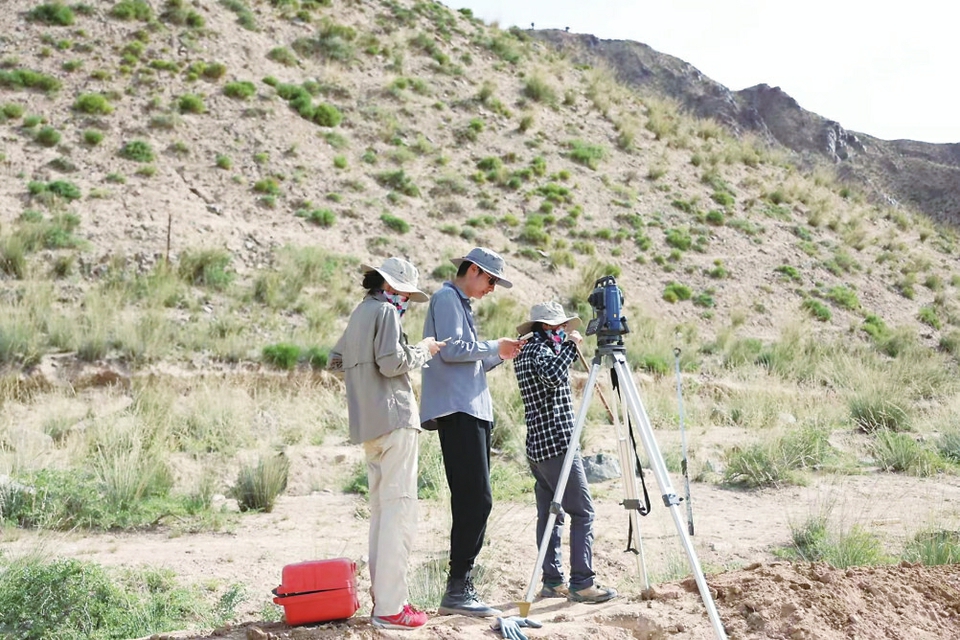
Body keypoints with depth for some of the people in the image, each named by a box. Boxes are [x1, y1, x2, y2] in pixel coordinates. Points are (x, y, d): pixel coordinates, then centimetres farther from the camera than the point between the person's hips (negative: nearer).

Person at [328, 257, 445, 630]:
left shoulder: (359, 314, 21)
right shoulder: (385, 311, -6)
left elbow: (335, 363, 26)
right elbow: (392, 362, -16)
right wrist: (422, 350, -1)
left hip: (368, 424, 10)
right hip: (394, 419, -10)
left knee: (381, 510, 13)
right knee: (399, 510, -10)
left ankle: (381, 598, 16)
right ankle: (390, 608, -11)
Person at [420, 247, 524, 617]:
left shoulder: (462, 304, 26)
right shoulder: (447, 298, -3)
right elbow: (450, 349, -16)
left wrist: (498, 356, 14)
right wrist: (494, 347, -7)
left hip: (473, 411, 10)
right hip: (457, 410, -10)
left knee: (472, 502, 8)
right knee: (476, 500, -14)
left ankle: (460, 587, 10)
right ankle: (457, 589, -13)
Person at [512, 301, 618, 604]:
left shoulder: (524, 352, 16)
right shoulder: (540, 349, -12)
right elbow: (553, 376, -31)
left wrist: (567, 347, 24)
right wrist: (570, 346, -20)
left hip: (537, 447, 10)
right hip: (557, 444, -10)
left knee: (550, 515, 11)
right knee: (583, 513, -7)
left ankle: (552, 581, 13)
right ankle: (582, 583, -9)